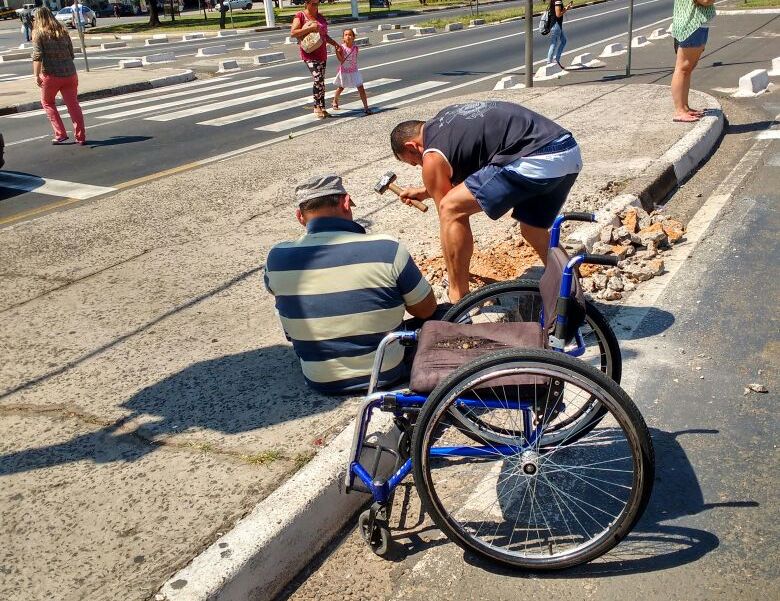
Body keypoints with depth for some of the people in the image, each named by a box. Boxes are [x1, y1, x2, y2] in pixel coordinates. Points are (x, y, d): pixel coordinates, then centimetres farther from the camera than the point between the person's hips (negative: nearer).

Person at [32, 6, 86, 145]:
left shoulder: (38, 33, -2)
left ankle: (60, 134, 12)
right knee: (73, 105, 7)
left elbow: (37, 55, -12)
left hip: (50, 75, -3)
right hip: (69, 73, 3)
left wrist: (36, 75, -13)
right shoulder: (63, 31, 11)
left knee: (47, 102, 18)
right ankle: (81, 137, 7)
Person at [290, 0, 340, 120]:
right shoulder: (300, 16, -5)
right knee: (318, 80, -17)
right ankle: (317, 107, -5)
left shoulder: (320, 17, 15)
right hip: (309, 54, -7)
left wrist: (334, 43, 8)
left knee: (321, 82, 7)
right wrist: (310, 28, -22)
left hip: (322, 53, 7)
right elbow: (293, 33, -16)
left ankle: (321, 108, 13)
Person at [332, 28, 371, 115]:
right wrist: (337, 51, -31)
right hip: (344, 71, -2)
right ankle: (335, 102, 43)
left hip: (354, 71, 2)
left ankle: (366, 107, -4)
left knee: (361, 88, -7)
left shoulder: (355, 48, -6)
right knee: (341, 88, 17)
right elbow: (341, 60, -22)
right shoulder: (341, 47, -15)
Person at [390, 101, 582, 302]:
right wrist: (426, 191, 51)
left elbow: (448, 212, 10)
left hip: (536, 161, -10)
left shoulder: (433, 158, 3)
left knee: (451, 209, -2)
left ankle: (458, 305, 4)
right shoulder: (444, 118, 28)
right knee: (533, 231, 28)